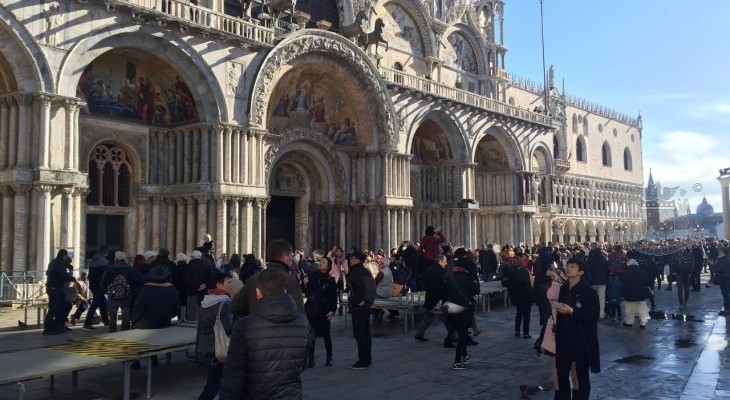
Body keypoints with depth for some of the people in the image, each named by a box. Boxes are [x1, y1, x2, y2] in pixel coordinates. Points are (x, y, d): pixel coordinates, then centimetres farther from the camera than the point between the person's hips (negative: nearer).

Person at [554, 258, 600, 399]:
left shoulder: (589, 292, -12)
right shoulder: (563, 290, 6)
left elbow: (594, 315, -19)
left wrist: (571, 311, -23)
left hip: (582, 340, -5)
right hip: (564, 339, 5)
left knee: (582, 375, 9)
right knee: (561, 373, 9)